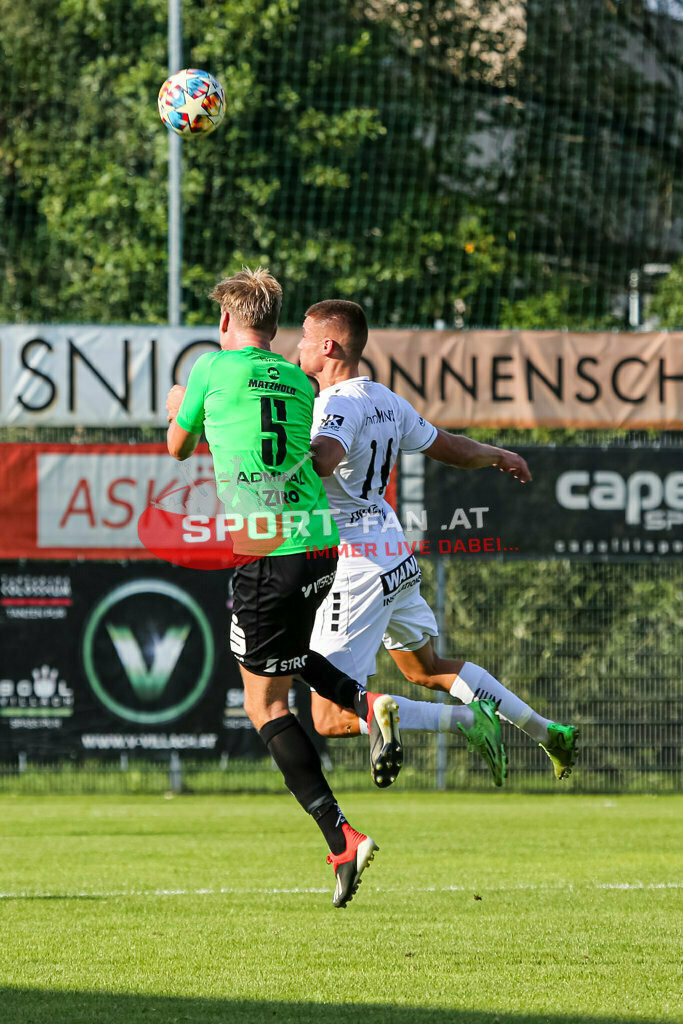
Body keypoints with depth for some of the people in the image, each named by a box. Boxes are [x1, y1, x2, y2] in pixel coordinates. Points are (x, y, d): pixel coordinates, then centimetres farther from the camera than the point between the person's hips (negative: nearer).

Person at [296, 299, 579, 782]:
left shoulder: (339, 404, -16)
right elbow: (452, 449, 23)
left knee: (331, 718, -7)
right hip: (396, 556, 9)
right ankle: (547, 732, 32)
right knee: (426, 668, 31)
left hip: (357, 570, -9)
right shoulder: (385, 400, 10)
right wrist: (500, 455, 43)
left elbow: (320, 461, -38)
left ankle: (464, 719, -15)